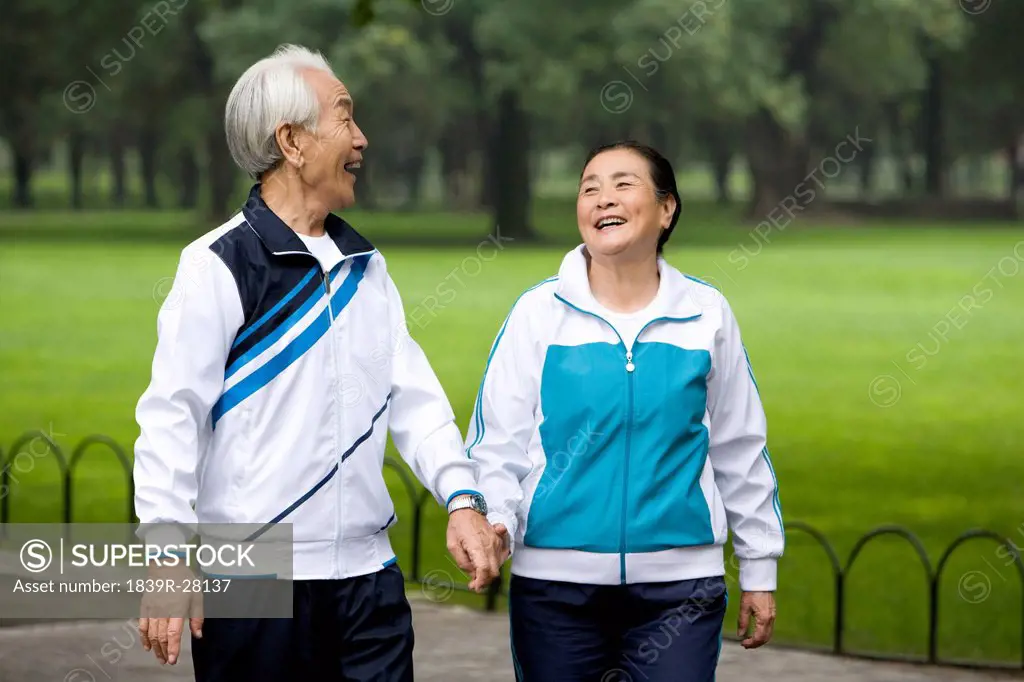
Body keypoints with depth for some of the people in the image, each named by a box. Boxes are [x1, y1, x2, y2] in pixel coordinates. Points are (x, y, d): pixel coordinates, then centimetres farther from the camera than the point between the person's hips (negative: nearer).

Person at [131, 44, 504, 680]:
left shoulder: (364, 264, 14)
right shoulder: (219, 266, -7)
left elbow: (415, 396, 13)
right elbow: (171, 417, -10)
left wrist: (462, 497, -2)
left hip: (367, 576, 6)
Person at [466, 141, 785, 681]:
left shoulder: (706, 314, 5)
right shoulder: (540, 312, 1)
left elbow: (740, 453, 12)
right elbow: (498, 442, 1)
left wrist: (759, 571, 14)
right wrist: (497, 522, -18)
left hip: (679, 585, 0)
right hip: (555, 581, 0)